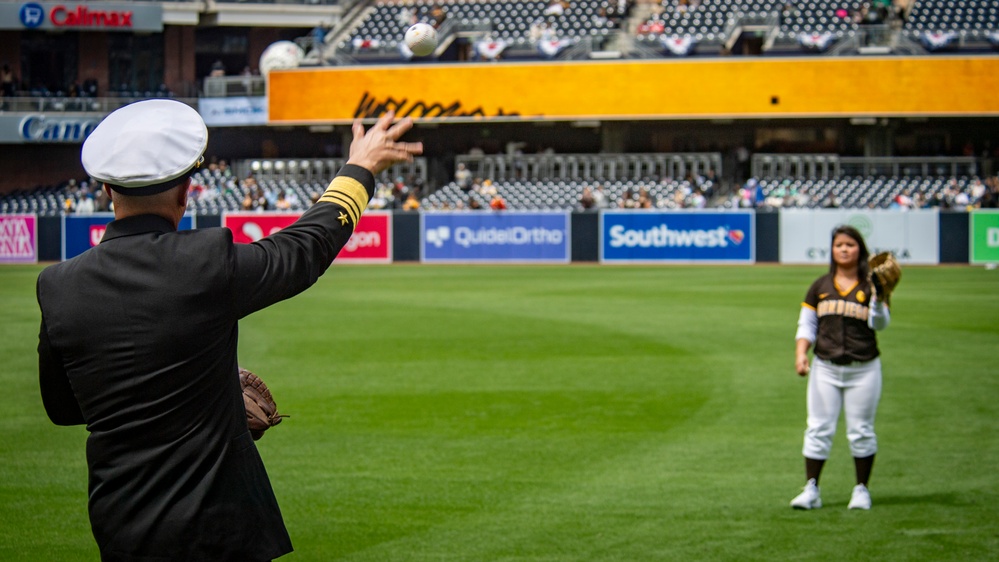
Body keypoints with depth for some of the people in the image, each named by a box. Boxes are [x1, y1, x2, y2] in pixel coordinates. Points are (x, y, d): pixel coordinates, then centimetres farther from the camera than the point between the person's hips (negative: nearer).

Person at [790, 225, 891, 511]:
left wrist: (878, 298, -26)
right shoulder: (820, 287, 10)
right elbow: (806, 324, 11)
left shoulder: (870, 286, 2)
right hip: (825, 367, 2)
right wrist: (801, 354, -4)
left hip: (863, 369, -2)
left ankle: (861, 489, 13)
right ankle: (811, 489, 2)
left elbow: (880, 324, -10)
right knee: (818, 429, -1)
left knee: (861, 431, 3)